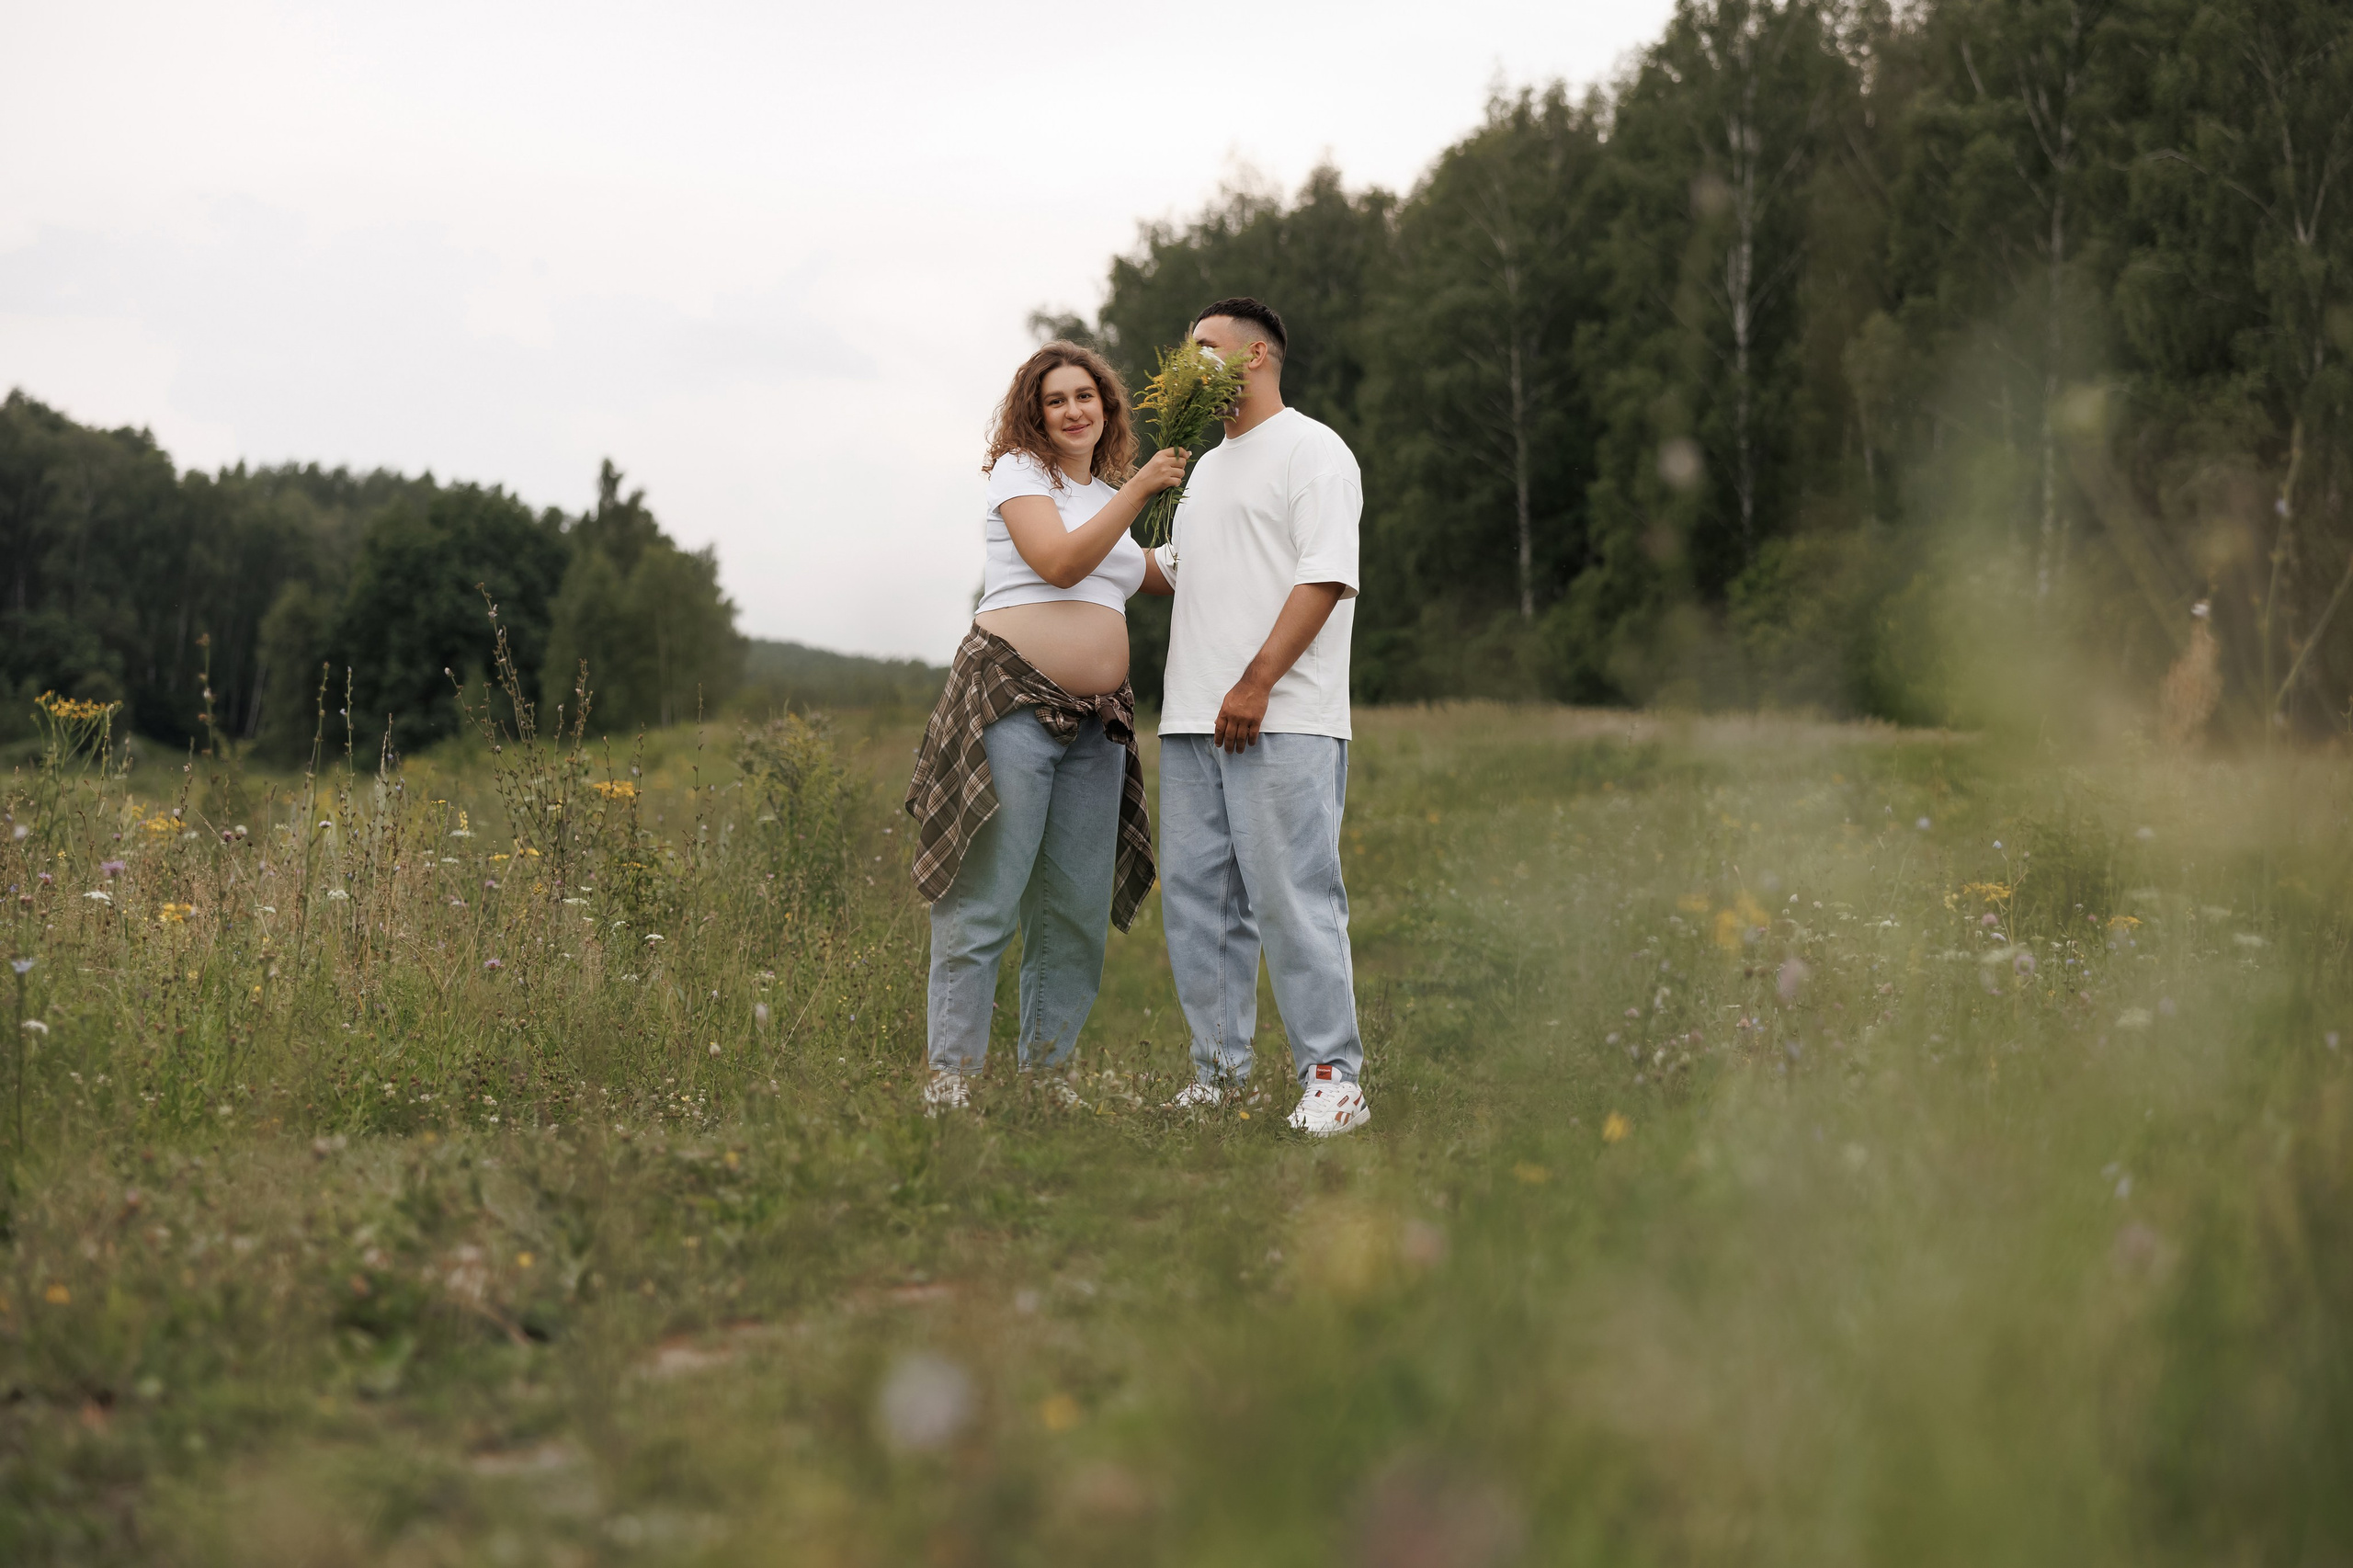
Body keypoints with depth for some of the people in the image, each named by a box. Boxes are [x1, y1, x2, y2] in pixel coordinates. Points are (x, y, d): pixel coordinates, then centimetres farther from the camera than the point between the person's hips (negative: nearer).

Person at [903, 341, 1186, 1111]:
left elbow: (1164, 576, 33)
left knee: (1077, 911, 6)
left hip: (1094, 723, 7)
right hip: (1011, 701, -7)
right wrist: (1137, 489, -12)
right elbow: (1060, 562, -12)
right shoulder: (1019, 471, 2)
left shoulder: (1107, 497, 22)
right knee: (984, 902, -9)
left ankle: (1045, 1076, 14)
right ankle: (950, 1078, -6)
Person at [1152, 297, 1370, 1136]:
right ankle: (1218, 1069, 12)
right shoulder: (1207, 467, 25)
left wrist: (1256, 682, -20)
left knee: (1293, 899, -10)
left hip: (1282, 723, -8)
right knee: (1198, 899, 5)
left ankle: (1331, 1076, -6)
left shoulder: (1312, 450, -2)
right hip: (1191, 721, 8)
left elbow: (1325, 576, -12)